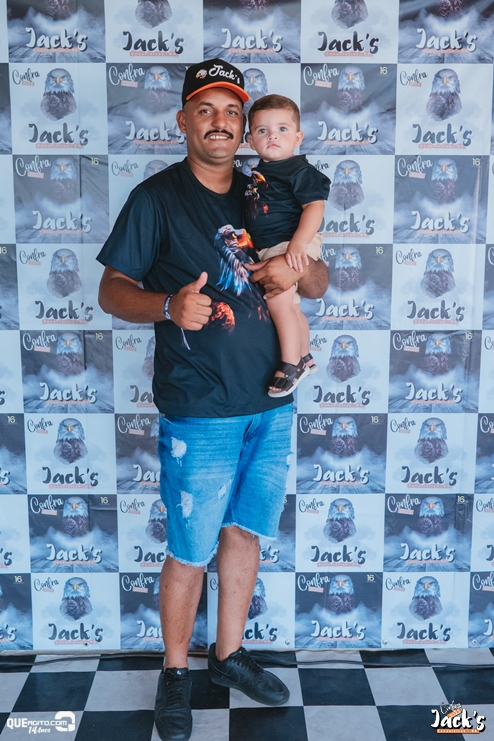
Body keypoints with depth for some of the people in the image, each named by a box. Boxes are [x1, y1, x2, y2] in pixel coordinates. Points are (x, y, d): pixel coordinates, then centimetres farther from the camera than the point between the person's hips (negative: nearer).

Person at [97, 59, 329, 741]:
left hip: (271, 405, 5)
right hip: (199, 412, -5)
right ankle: (175, 672, 26)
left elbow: (319, 284, 14)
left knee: (244, 534, 16)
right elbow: (112, 290, -5)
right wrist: (169, 306, -25)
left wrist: (298, 267, -10)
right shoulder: (157, 197, -3)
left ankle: (230, 655, 35)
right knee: (190, 552, 4)